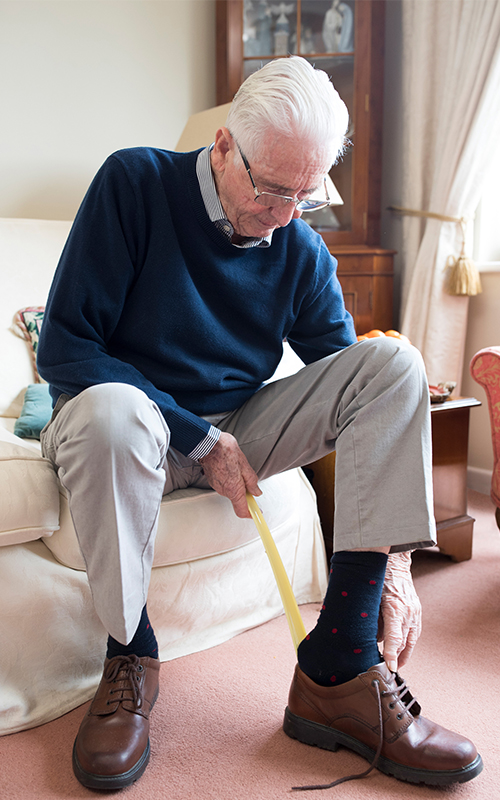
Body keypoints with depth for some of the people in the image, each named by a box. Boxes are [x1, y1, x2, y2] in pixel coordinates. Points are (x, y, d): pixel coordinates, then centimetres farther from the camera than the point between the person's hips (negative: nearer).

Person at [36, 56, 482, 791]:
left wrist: (393, 562, -14)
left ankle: (339, 671, -24)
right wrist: (198, 439, -19)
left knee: (393, 363, -17)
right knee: (108, 411, -40)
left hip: (240, 430, 4)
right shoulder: (136, 184, -12)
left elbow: (361, 392, -4)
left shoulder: (304, 254, -3)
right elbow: (62, 348, -15)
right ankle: (130, 658, -14)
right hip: (141, 423, -3)